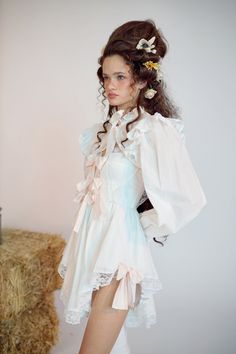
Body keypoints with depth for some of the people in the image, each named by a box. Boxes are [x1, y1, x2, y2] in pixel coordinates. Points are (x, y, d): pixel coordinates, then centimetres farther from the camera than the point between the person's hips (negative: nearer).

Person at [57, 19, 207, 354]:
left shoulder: (154, 129, -16)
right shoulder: (110, 125, 9)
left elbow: (186, 198, -24)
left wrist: (145, 227, -10)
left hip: (119, 242, -7)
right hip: (92, 236, 8)